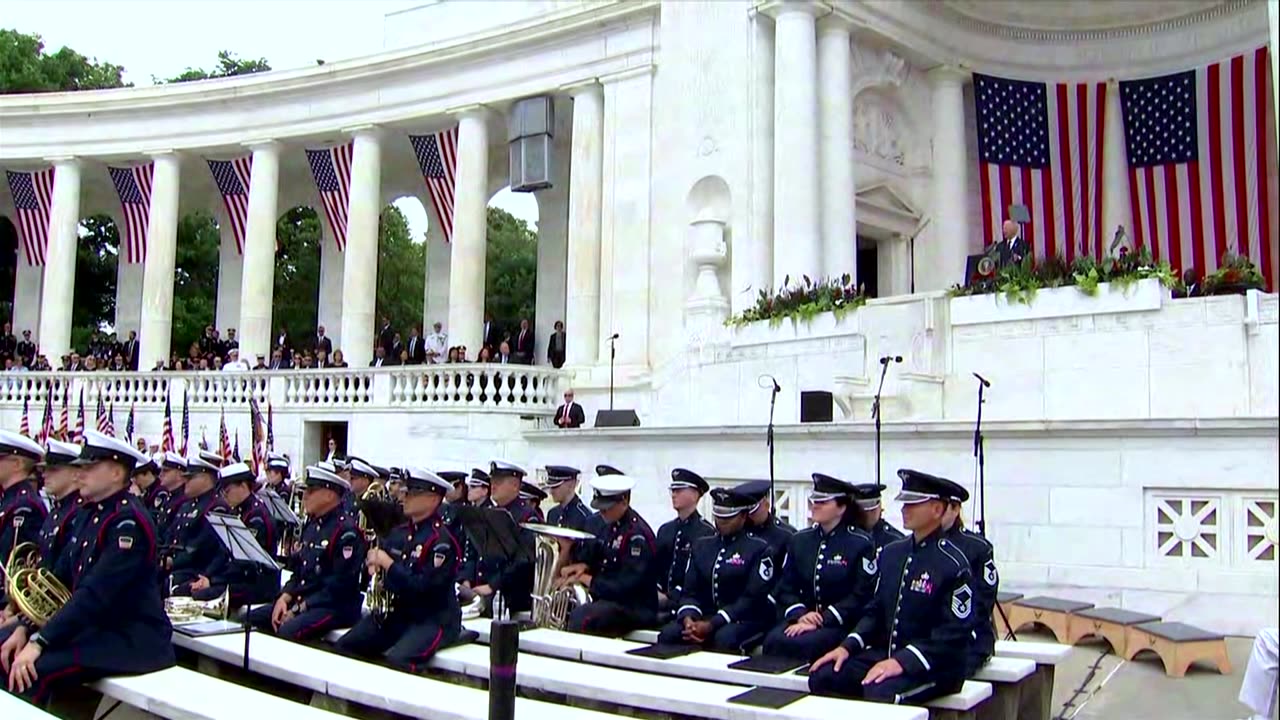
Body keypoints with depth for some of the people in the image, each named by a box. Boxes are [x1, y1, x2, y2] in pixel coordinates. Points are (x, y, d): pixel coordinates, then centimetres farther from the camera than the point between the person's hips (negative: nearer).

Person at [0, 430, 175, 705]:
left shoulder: (129, 521, -18)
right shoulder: (91, 514, 12)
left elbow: (97, 593, -26)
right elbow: (60, 579, 14)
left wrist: (38, 642, -27)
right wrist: (25, 627, 1)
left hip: (133, 639, -10)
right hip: (94, 626, 10)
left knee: (31, 671, -25)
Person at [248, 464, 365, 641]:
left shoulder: (346, 530, -15)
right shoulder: (312, 525, 15)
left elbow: (340, 585, -20)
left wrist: (299, 608, -18)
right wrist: (284, 598, 0)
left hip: (337, 607, -10)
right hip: (302, 600, 10)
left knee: (288, 631, -32)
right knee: (251, 618, 3)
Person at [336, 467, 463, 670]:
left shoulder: (442, 541, -15)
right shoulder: (399, 533, 11)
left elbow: (425, 588, -23)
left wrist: (388, 564, -19)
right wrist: (375, 564, -7)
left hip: (433, 619, -8)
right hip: (396, 613, 8)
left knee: (397, 660, -32)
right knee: (344, 647, -2)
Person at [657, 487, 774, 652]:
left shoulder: (758, 549, -3)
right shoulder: (701, 546, 14)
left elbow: (752, 598, -12)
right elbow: (690, 591, 10)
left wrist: (711, 625, -22)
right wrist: (688, 618, -14)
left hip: (745, 620, -4)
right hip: (706, 616, 5)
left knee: (724, 638, -37)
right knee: (668, 634, -23)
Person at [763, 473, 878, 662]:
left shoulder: (861, 543, -3)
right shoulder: (799, 540, 13)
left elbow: (861, 595, -10)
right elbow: (785, 588, 11)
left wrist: (822, 620, -18)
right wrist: (800, 615, -9)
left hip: (840, 624, -4)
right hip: (803, 618, 4)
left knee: (800, 644, -32)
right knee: (774, 640, -27)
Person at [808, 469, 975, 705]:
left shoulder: (953, 564, -12)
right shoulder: (891, 553, 9)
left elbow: (954, 633, -17)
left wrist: (903, 661, -26)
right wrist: (848, 646, -3)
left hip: (936, 665, -6)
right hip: (885, 652, 6)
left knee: (879, 693, -34)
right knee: (823, 677, -14)